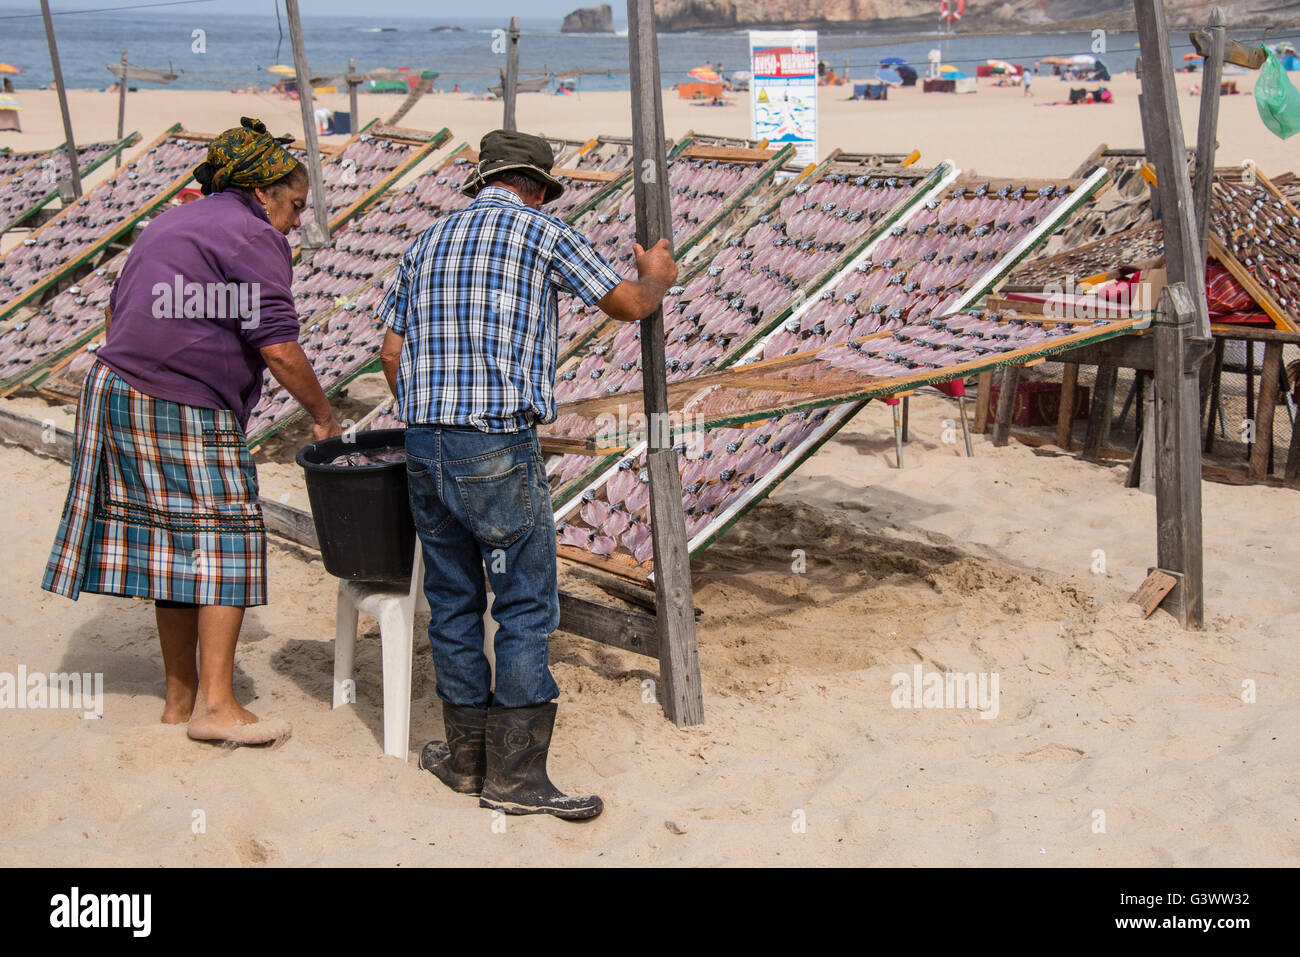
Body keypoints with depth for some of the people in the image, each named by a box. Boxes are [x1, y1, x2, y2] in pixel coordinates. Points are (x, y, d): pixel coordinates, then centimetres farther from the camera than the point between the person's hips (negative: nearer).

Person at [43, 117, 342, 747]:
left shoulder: (167, 224, 23)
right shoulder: (253, 237, -6)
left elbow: (116, 315, 25)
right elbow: (278, 348, -13)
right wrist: (323, 415, -3)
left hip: (116, 388, 9)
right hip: (185, 411, -9)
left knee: (174, 547, 12)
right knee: (223, 538, -4)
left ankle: (180, 697, 18)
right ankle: (215, 703, -7)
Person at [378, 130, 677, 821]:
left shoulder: (429, 240, 18)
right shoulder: (541, 232, 2)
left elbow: (392, 352, 17)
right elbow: (628, 304, 8)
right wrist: (658, 276, 29)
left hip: (424, 445, 6)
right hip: (498, 446, -6)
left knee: (452, 601, 14)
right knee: (526, 605, 0)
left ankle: (468, 753, 23)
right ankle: (515, 773, 1)